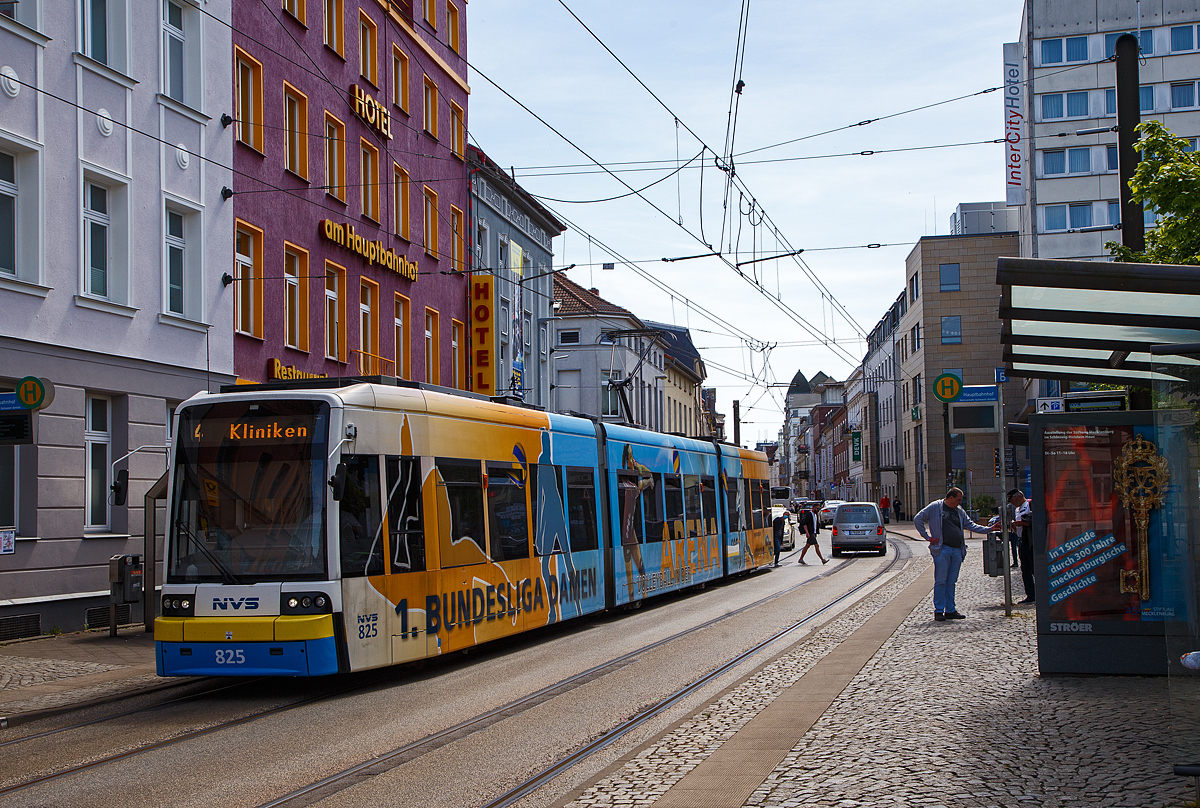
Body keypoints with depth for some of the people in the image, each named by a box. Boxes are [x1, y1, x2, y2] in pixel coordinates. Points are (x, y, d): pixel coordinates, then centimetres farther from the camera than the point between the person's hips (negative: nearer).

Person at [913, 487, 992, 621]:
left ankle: (950, 610, 13)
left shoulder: (960, 511, 18)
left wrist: (988, 529, 12)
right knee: (941, 581, -5)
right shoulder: (935, 507, 0)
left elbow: (970, 525, 22)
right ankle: (938, 611, -1)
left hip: (957, 550, 6)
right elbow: (917, 520, -1)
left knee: (951, 581, 8)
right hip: (942, 550, -6)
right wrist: (927, 537, -5)